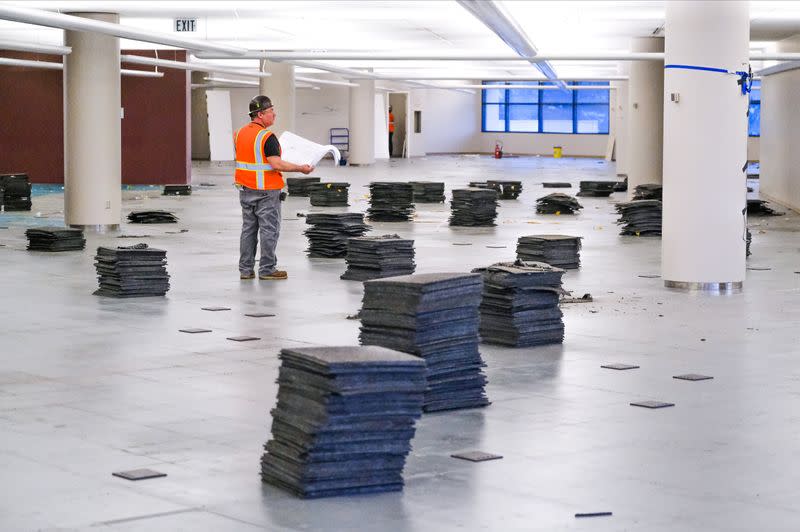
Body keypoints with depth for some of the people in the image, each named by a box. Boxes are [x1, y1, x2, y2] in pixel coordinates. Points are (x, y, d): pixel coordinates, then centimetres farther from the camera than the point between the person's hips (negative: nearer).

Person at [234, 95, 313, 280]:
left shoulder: (241, 133, 8)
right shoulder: (267, 137, -17)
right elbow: (276, 164, -24)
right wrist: (301, 168, -17)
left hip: (245, 190, 8)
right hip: (266, 191, -8)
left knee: (248, 229, 11)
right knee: (269, 230, 0)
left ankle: (245, 269, 13)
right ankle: (267, 270, 3)